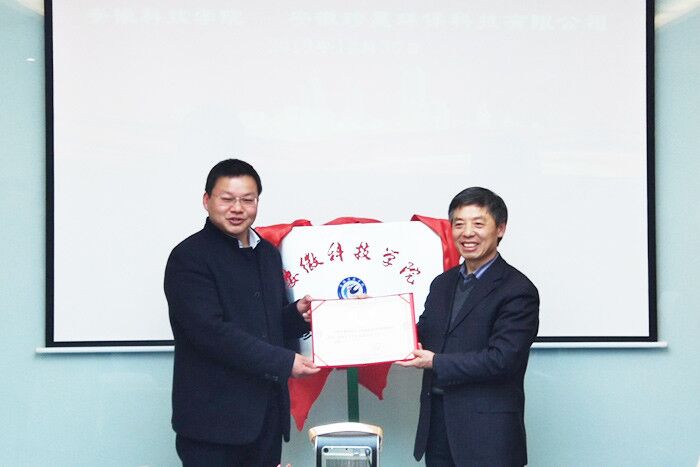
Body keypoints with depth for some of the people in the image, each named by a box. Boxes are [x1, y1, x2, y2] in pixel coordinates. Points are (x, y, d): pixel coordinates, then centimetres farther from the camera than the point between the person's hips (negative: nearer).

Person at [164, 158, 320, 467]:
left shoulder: (268, 254, 14)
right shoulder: (189, 258, -9)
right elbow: (212, 332, -19)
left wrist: (298, 315, 0)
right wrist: (284, 362, -18)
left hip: (267, 415, 7)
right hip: (212, 419, -7)